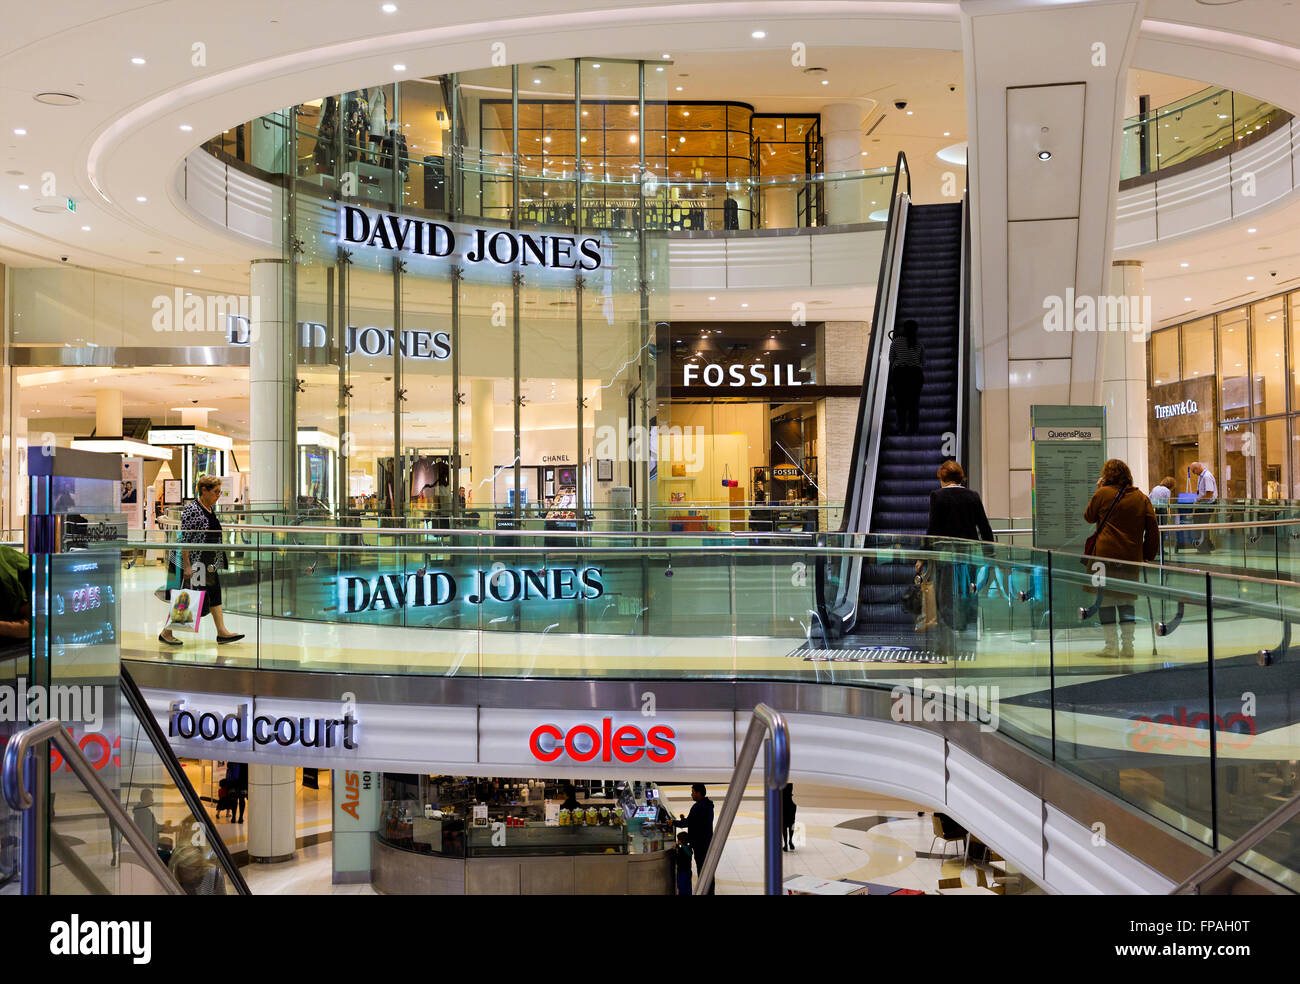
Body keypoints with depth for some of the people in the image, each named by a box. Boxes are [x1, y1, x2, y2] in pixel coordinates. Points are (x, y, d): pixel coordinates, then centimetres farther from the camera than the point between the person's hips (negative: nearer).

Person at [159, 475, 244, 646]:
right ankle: (166, 633, 15)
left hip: (209, 564, 9)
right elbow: (184, 539, -20)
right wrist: (187, 566, -22)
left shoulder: (212, 508, 9)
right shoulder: (192, 509, -18)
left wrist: (216, 561, 22)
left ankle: (222, 632, 9)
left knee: (214, 593, 6)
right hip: (193, 562, -9)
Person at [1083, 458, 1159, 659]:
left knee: (1105, 600, 3)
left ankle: (1112, 646, 2)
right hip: (1132, 558, 4)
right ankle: (1128, 646, 12)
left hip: (1106, 556, -4)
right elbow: (1153, 529, 5)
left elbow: (1088, 517, 11)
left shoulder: (1102, 494, -4)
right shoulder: (1141, 498, 6)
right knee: (1126, 600, 12)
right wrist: (1148, 555, 12)